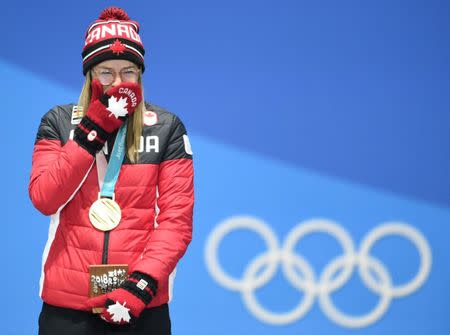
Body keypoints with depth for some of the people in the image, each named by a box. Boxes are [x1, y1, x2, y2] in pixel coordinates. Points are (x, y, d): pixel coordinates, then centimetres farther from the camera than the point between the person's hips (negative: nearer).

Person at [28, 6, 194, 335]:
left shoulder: (167, 127, 2)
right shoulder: (59, 121, 5)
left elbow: (177, 218, -3)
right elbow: (44, 199, -8)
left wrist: (142, 284, -16)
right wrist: (94, 128, -12)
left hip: (141, 305, -1)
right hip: (66, 304, 1)